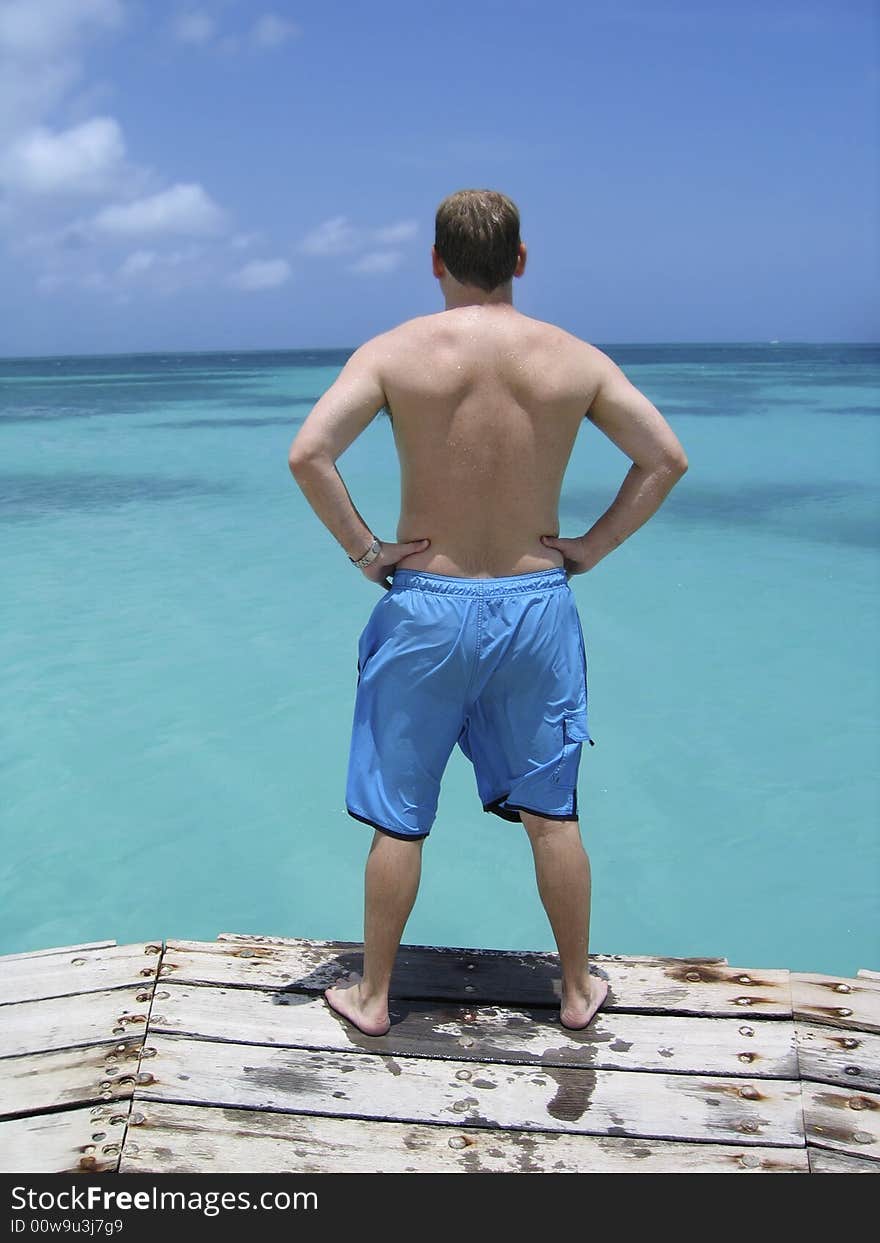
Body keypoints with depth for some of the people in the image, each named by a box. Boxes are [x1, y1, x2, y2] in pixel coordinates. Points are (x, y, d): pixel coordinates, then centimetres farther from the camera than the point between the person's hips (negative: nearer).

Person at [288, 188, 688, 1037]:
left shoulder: (394, 352, -7)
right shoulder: (575, 359, -1)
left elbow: (307, 453, -18)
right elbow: (666, 458, 0)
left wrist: (362, 547, -7)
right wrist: (591, 548, 3)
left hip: (426, 607, -1)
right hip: (537, 606, 2)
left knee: (397, 818, 12)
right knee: (550, 814, 16)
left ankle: (371, 997, 28)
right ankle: (577, 990, 32)